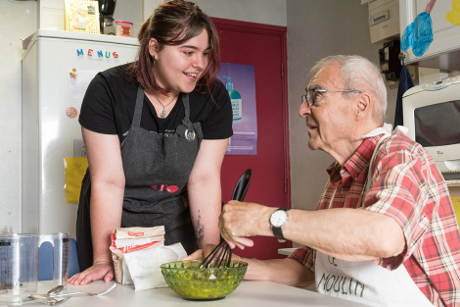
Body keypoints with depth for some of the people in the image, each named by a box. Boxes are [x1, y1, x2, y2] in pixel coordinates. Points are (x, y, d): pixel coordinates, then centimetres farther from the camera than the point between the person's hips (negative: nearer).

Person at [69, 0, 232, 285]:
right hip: (114, 223, -1)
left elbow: (204, 178, -14)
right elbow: (108, 180, -20)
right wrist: (103, 261, -22)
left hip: (176, 224, 2)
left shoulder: (213, 96, -10)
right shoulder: (108, 89, -17)